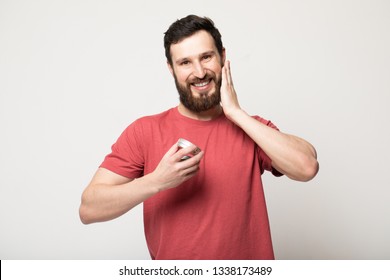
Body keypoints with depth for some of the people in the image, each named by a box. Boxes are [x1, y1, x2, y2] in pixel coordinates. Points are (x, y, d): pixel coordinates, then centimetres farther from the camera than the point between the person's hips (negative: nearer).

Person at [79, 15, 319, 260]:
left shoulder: (252, 129, -2)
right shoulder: (144, 132, -6)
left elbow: (307, 167, -19)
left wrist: (236, 113, -16)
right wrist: (158, 181, -25)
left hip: (248, 254, 0)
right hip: (170, 261, 0)